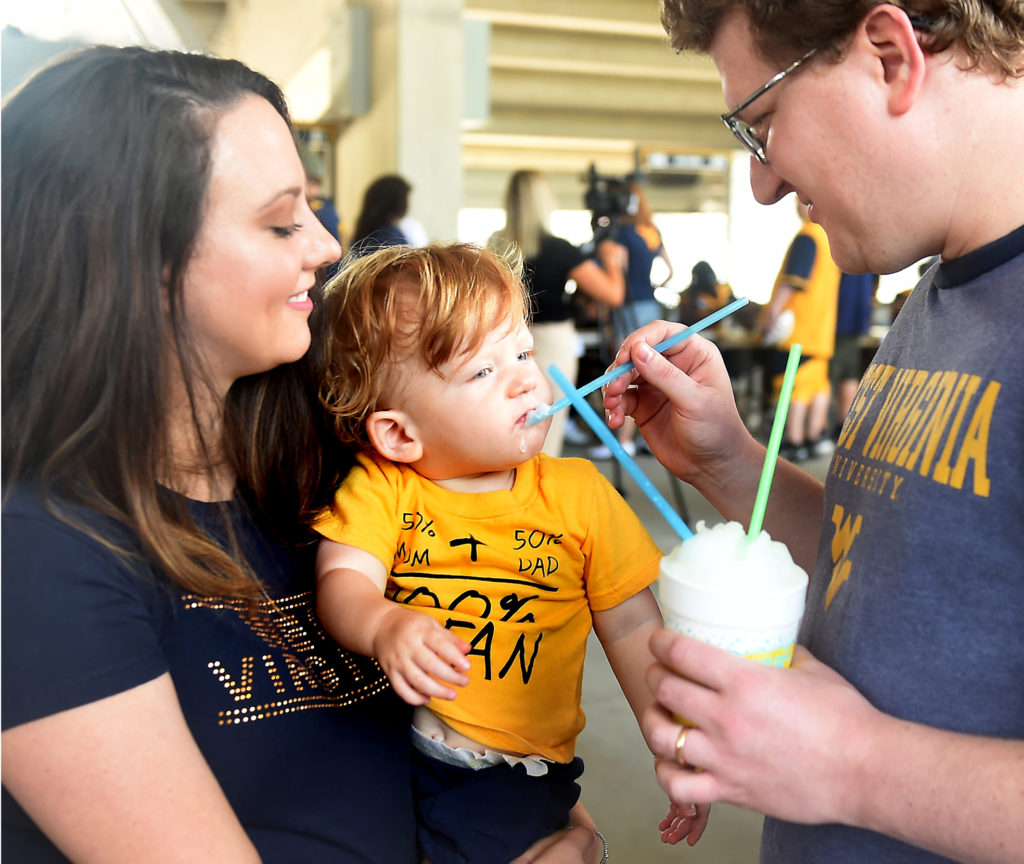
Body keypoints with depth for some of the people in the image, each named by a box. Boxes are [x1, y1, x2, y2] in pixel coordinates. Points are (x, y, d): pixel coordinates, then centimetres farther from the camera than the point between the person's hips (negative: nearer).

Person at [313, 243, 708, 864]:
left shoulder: (578, 493, 0)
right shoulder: (382, 489, -3)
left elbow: (632, 628, 5)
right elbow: (343, 580, -15)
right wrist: (386, 627, -37)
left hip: (512, 769, -2)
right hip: (387, 741, 2)